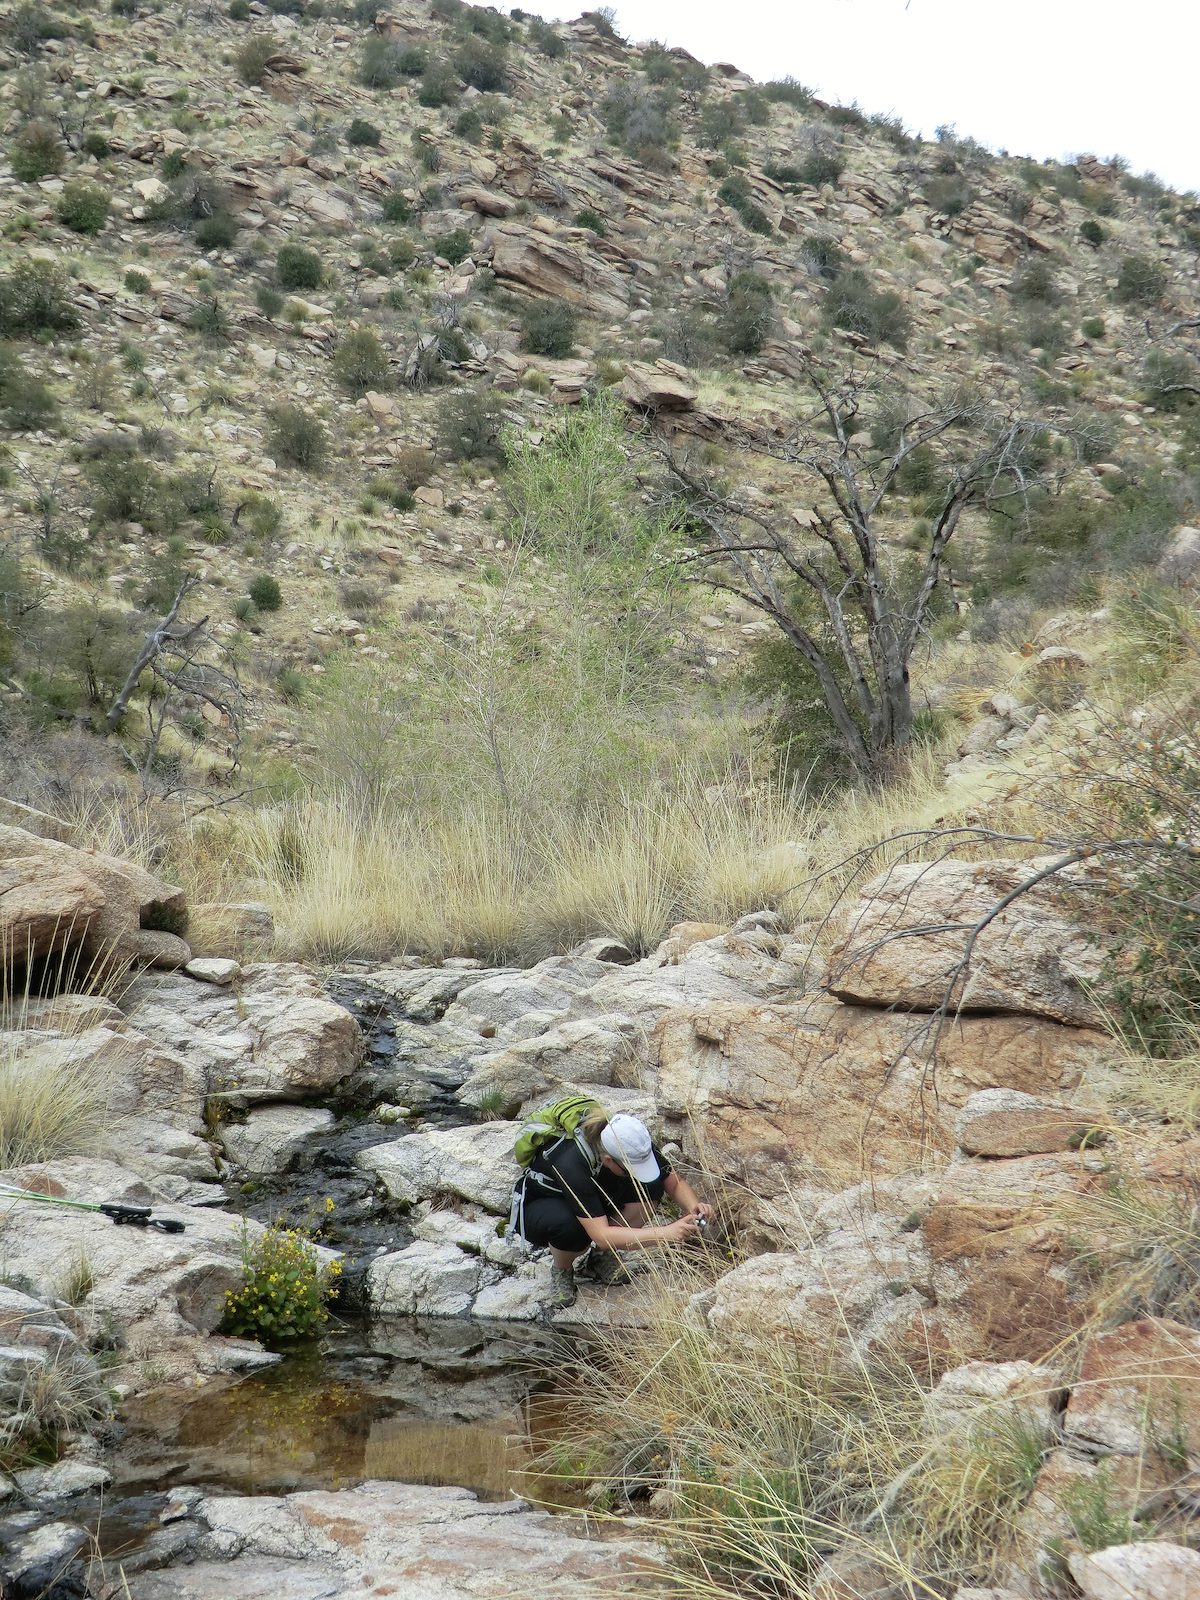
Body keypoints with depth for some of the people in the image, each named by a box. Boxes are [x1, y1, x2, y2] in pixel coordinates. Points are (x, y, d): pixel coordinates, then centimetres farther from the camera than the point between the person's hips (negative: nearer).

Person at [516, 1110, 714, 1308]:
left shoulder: (635, 1145, -25)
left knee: (651, 1184, -22)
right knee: (571, 1227, -41)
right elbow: (602, 1235, -43)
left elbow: (675, 1183, -11)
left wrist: (694, 1207, -34)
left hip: (596, 1199, 5)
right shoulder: (573, 1164, -41)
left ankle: (603, 1255, -4)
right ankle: (561, 1270, -6)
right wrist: (665, 1234, -49)